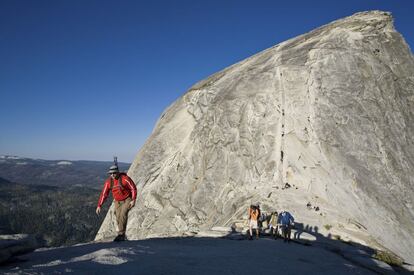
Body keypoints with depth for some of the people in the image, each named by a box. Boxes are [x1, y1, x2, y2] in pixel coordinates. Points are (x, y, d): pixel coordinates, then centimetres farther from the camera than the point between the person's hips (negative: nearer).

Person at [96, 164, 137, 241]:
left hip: (127, 200, -4)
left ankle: (121, 234, -16)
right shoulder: (108, 181, -7)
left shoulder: (125, 178, -20)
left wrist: (133, 200, -21)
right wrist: (99, 206, -7)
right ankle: (122, 236, 14)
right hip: (117, 202, 5)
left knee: (123, 213, -24)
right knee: (118, 218, -1)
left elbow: (133, 188, -14)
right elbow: (104, 194, -3)